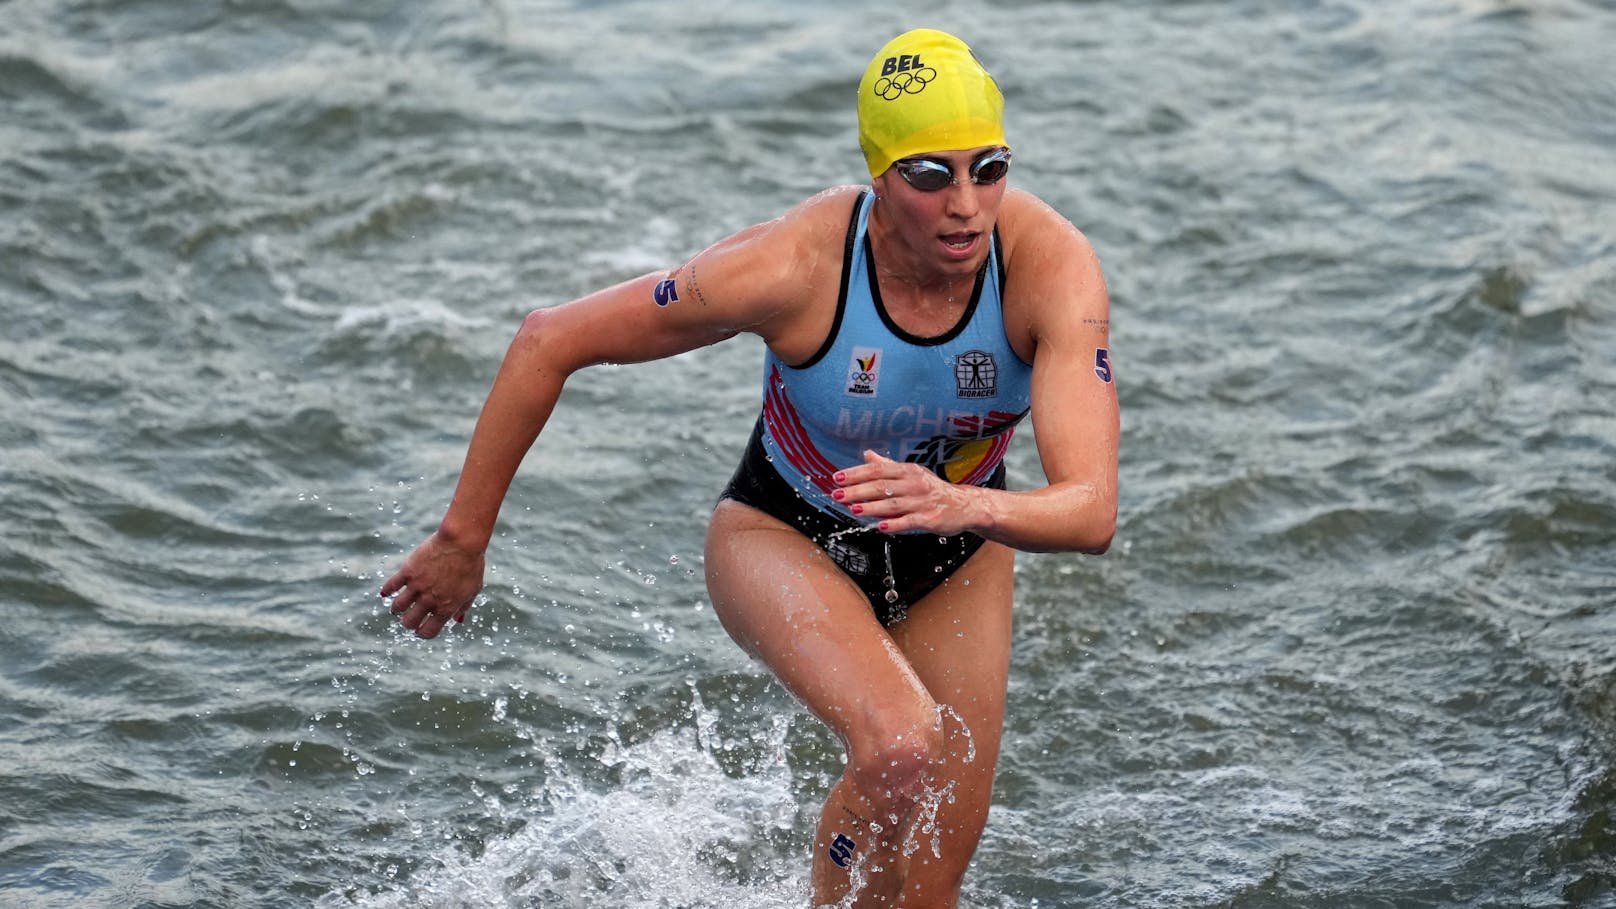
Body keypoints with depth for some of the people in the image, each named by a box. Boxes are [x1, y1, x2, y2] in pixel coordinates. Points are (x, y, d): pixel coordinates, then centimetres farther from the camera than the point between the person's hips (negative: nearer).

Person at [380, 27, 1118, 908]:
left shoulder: (1051, 264, -31)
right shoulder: (792, 266, -34)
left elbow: (1091, 512, -39)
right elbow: (550, 341, -23)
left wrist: (966, 507, -60)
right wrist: (462, 538, -17)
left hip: (956, 564, 3)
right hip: (784, 539, -3)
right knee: (901, 749, -33)